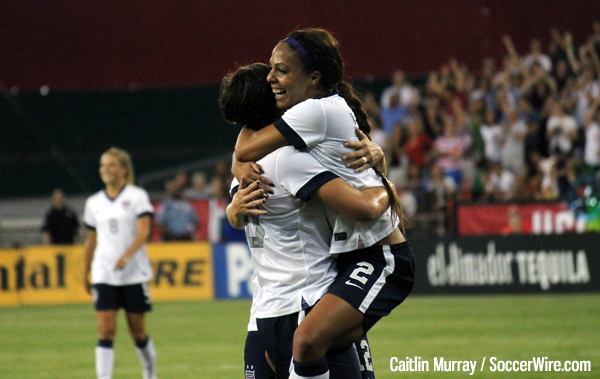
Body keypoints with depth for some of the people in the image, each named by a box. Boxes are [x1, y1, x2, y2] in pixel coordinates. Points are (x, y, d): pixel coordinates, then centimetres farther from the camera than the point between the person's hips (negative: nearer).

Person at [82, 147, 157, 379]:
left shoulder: (137, 196, -2)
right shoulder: (94, 202, 10)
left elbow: (143, 232, -13)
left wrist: (127, 255, -28)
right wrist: (86, 273, 21)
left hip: (134, 273, -2)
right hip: (104, 275, 2)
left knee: (137, 332, 6)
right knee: (106, 331, -10)